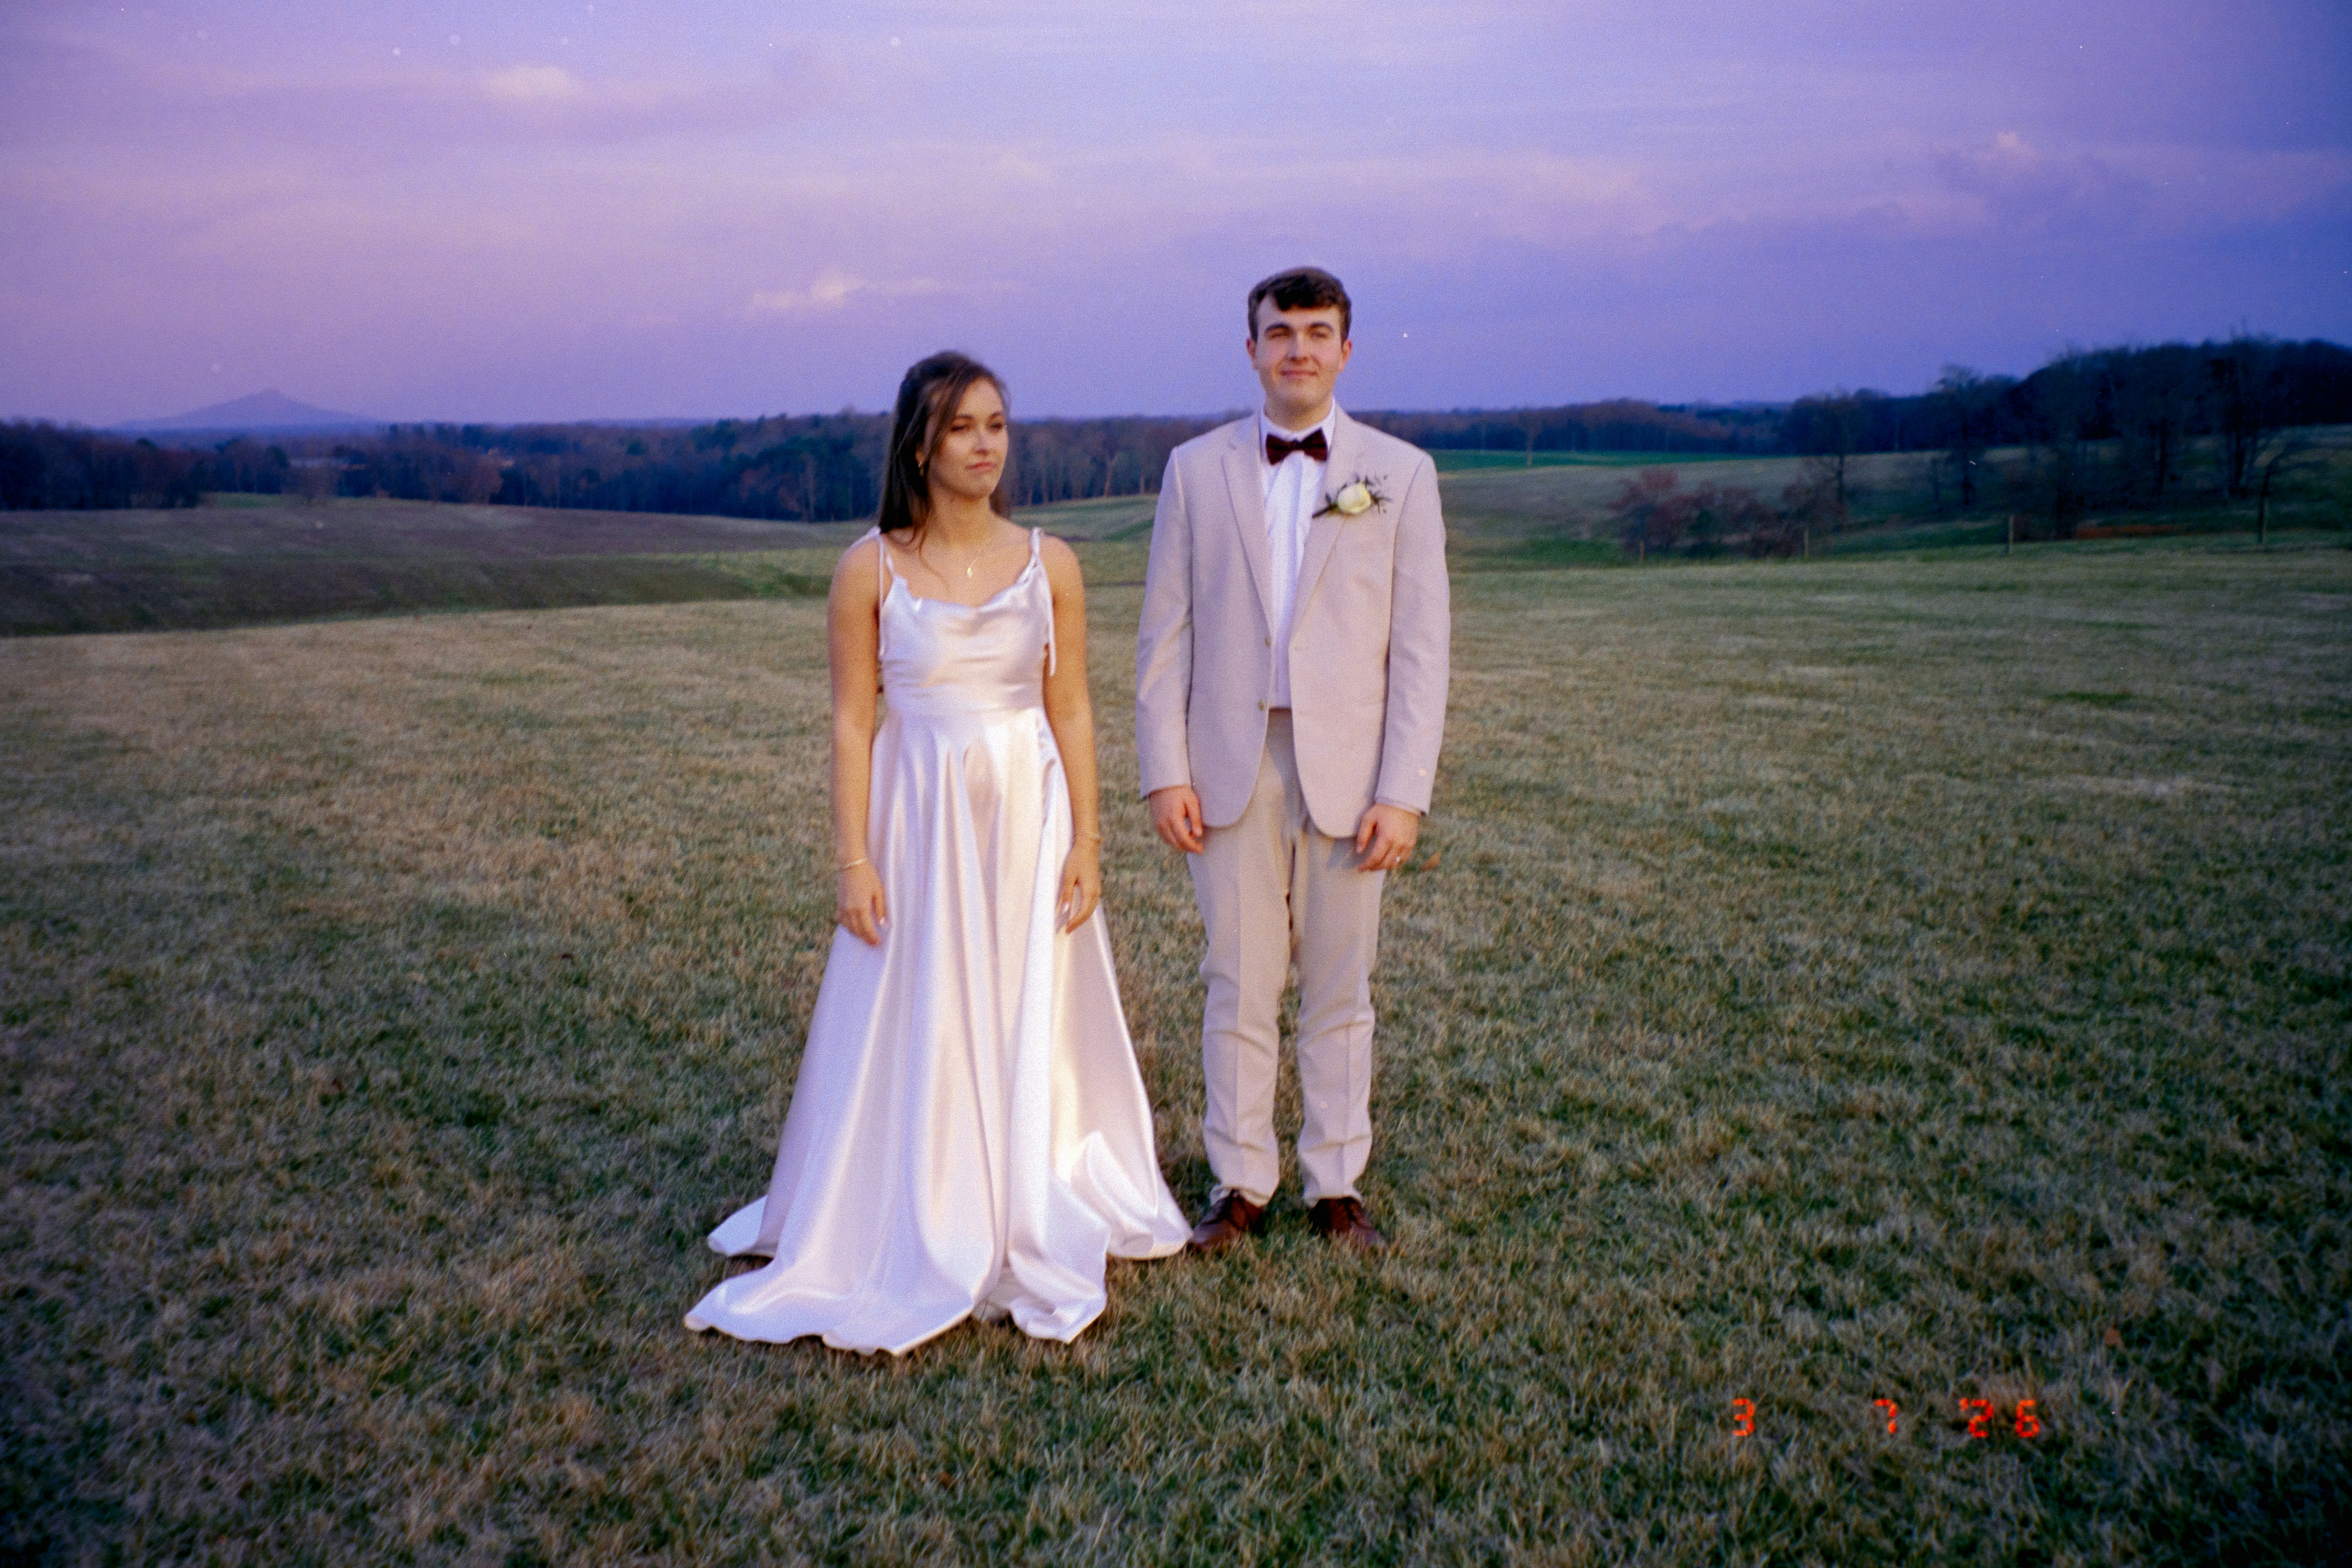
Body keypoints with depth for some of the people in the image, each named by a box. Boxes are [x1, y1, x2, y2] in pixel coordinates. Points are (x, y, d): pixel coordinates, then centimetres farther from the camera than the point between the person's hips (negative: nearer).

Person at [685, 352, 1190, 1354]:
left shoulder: (1049, 564, 1)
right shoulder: (870, 570, -4)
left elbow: (1071, 711, 3)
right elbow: (851, 721, -3)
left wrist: (1086, 841, -1)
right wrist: (854, 860, -7)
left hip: (1029, 818, 2)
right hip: (918, 818, -1)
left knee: (1031, 1024, 11)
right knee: (915, 1028, 8)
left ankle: (1031, 1230, 31)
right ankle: (912, 1241, 28)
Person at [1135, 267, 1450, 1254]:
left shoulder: (1399, 473, 4)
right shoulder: (1197, 469, 7)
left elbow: (1420, 646, 0)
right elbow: (1164, 634, 6)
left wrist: (1403, 792, -8)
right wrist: (1165, 770, -2)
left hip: (1347, 770, 0)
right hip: (1233, 767, 1)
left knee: (1340, 990, 9)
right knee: (1238, 986, 6)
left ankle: (1336, 1187, 23)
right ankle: (1241, 1185, 20)